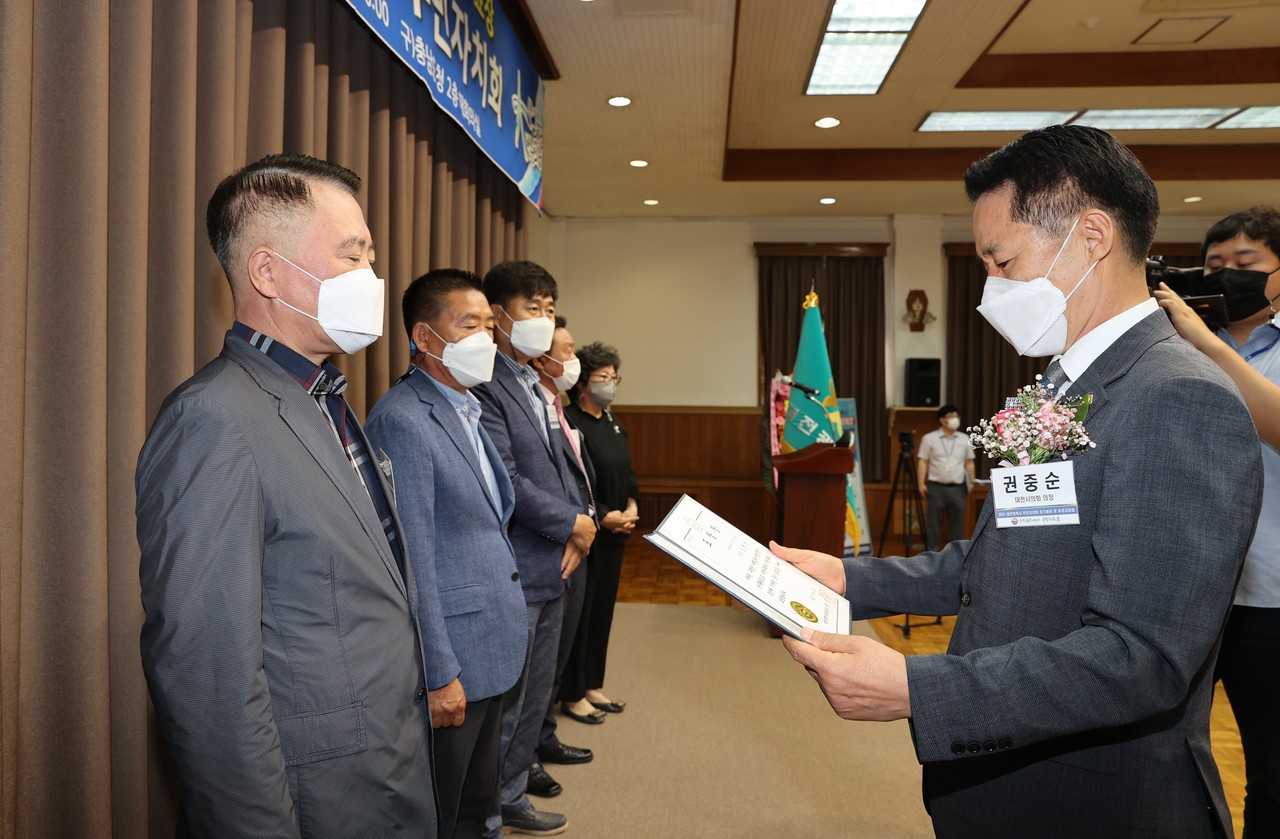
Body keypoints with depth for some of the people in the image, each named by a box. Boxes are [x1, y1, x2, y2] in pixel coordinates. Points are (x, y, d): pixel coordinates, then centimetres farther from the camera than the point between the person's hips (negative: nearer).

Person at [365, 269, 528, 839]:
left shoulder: (467, 410, 12)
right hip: (451, 660, -9)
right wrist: (439, 674, -18)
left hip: (491, 650, 9)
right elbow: (411, 562, -20)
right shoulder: (403, 419, -18)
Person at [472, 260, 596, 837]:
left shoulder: (535, 386, 15)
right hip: (512, 574, -10)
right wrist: (571, 524, -12)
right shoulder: (485, 386, -17)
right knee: (502, 704, 4)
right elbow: (505, 482, -22)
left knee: (534, 697, 20)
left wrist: (580, 530, 0)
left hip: (551, 570, 10)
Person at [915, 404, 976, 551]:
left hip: (958, 488, 3)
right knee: (933, 522, 0)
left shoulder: (964, 439, 9)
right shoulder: (929, 438, 0)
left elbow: (969, 462, 13)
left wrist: (972, 482, 6)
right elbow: (922, 462, -1)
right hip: (936, 487, -3)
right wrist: (921, 483, -8)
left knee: (957, 523, 6)